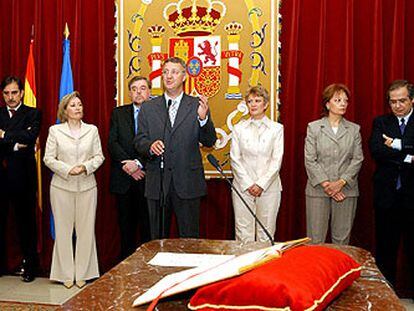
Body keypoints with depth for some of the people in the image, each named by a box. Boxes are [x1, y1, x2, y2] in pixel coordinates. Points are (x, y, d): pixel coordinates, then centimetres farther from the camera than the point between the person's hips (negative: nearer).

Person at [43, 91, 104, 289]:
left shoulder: (92, 130, 7)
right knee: (63, 230, 4)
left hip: (87, 186, 1)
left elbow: (99, 156, 7)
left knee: (86, 230, 2)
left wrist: (85, 167, -11)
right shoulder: (55, 131, 3)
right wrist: (67, 169, -12)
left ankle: (83, 273, 13)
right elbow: (48, 158, 1)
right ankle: (66, 274, 15)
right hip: (62, 187, -1)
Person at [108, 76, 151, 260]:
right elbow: (112, 143, 1)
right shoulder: (118, 113, 10)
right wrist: (129, 164, -11)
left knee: (148, 226, 0)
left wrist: (138, 163, -17)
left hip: (147, 178, -2)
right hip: (123, 180, 3)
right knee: (126, 226, 9)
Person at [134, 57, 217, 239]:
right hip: (157, 182, 2)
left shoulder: (197, 106, 1)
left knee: (189, 238, 8)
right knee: (157, 238, 13)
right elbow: (139, 142, 5)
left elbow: (209, 142, -4)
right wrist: (150, 146, -17)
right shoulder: (148, 108, 7)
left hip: (187, 182, -2)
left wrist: (203, 118, -22)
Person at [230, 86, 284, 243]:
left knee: (266, 231, 3)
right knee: (243, 230, 2)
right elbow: (235, 159, 2)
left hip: (268, 187, -1)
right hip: (243, 187, 1)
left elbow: (277, 160, -1)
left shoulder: (276, 128, 4)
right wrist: (248, 184, -8)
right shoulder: (239, 128, 7)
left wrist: (261, 184, -10)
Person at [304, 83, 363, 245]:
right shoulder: (314, 127, 4)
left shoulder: (354, 129, 10)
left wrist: (341, 182, -10)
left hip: (346, 190, 2)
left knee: (342, 238, 5)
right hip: (318, 190, -1)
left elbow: (358, 159, 3)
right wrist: (326, 184, -11)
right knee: (315, 239, 0)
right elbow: (310, 160, -2)